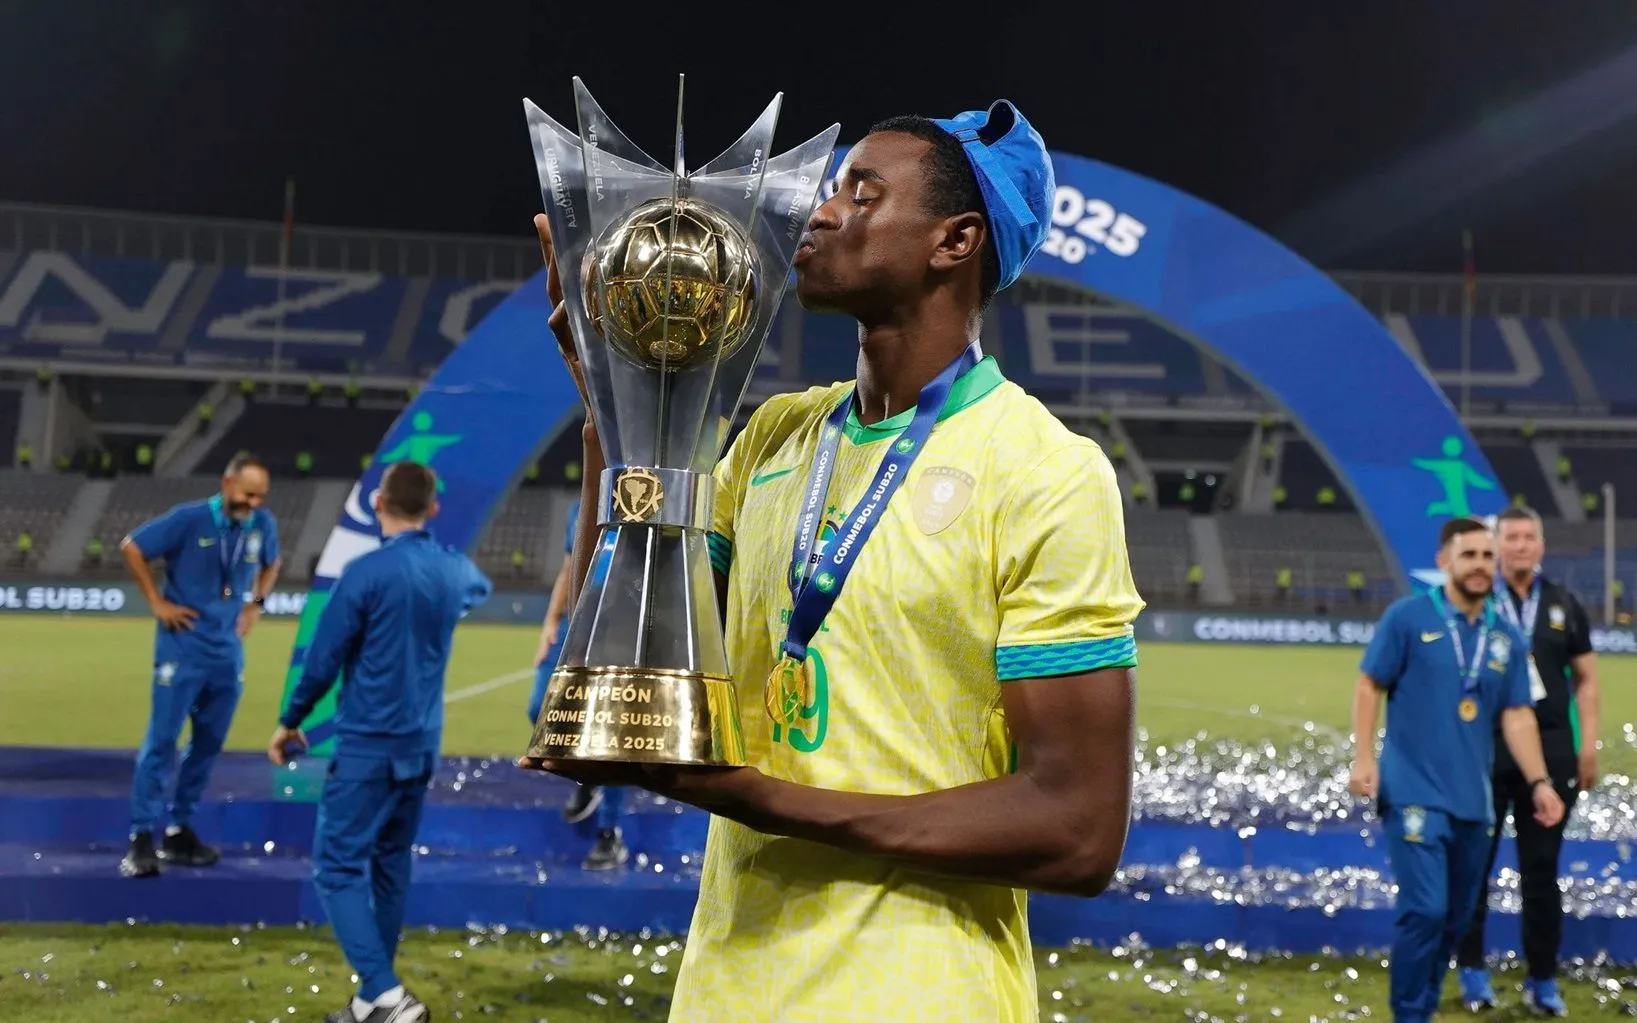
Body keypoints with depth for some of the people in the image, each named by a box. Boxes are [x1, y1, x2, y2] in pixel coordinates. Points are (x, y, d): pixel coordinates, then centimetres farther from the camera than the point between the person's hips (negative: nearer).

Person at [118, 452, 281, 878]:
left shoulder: (263, 525, -1)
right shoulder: (189, 519, -14)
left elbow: (270, 564, 21)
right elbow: (132, 547, -4)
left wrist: (256, 604, 7)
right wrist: (157, 602, -6)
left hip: (228, 650, 5)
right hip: (182, 647, -5)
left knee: (209, 743, 10)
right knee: (162, 739, -7)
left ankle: (180, 831, 21)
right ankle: (142, 837, -4)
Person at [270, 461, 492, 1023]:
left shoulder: (367, 572, -15)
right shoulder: (454, 569, 4)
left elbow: (323, 659, -10)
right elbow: (483, 588, 30)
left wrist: (290, 722, 4)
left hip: (367, 745, -7)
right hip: (421, 744, 7)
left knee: (338, 868, -3)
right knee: (391, 866, 16)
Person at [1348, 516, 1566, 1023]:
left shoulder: (1507, 638, 9)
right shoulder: (1407, 616, -4)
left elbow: (1517, 715, 10)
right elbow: (1369, 686, -3)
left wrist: (1538, 781, 0)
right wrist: (1363, 758, -12)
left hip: (1473, 798, 5)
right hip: (1415, 793, -5)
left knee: (1457, 916, 12)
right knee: (1425, 910, -13)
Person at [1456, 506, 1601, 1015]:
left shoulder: (1564, 605, 8)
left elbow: (1586, 679, 11)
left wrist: (1589, 746, 2)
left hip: (1550, 749, 2)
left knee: (1542, 866, 7)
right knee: (1475, 862, 6)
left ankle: (1543, 978, 15)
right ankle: (1472, 970, 18)